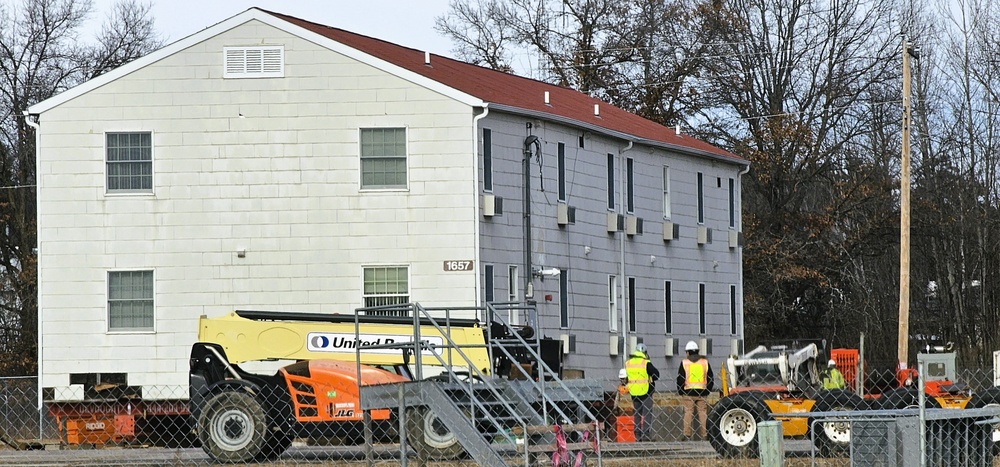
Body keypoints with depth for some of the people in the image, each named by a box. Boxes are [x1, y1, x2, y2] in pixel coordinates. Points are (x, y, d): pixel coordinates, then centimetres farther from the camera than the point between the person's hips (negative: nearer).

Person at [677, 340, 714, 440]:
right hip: (702, 393, 2)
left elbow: (680, 379, -1)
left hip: (688, 393, -2)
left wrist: (680, 392, 8)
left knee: (688, 413, 1)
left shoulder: (684, 362, 1)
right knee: (703, 413, 4)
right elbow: (711, 378, 10)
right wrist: (708, 391, 16)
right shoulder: (705, 362, 8)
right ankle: (704, 436, 4)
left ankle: (687, 435, -2)